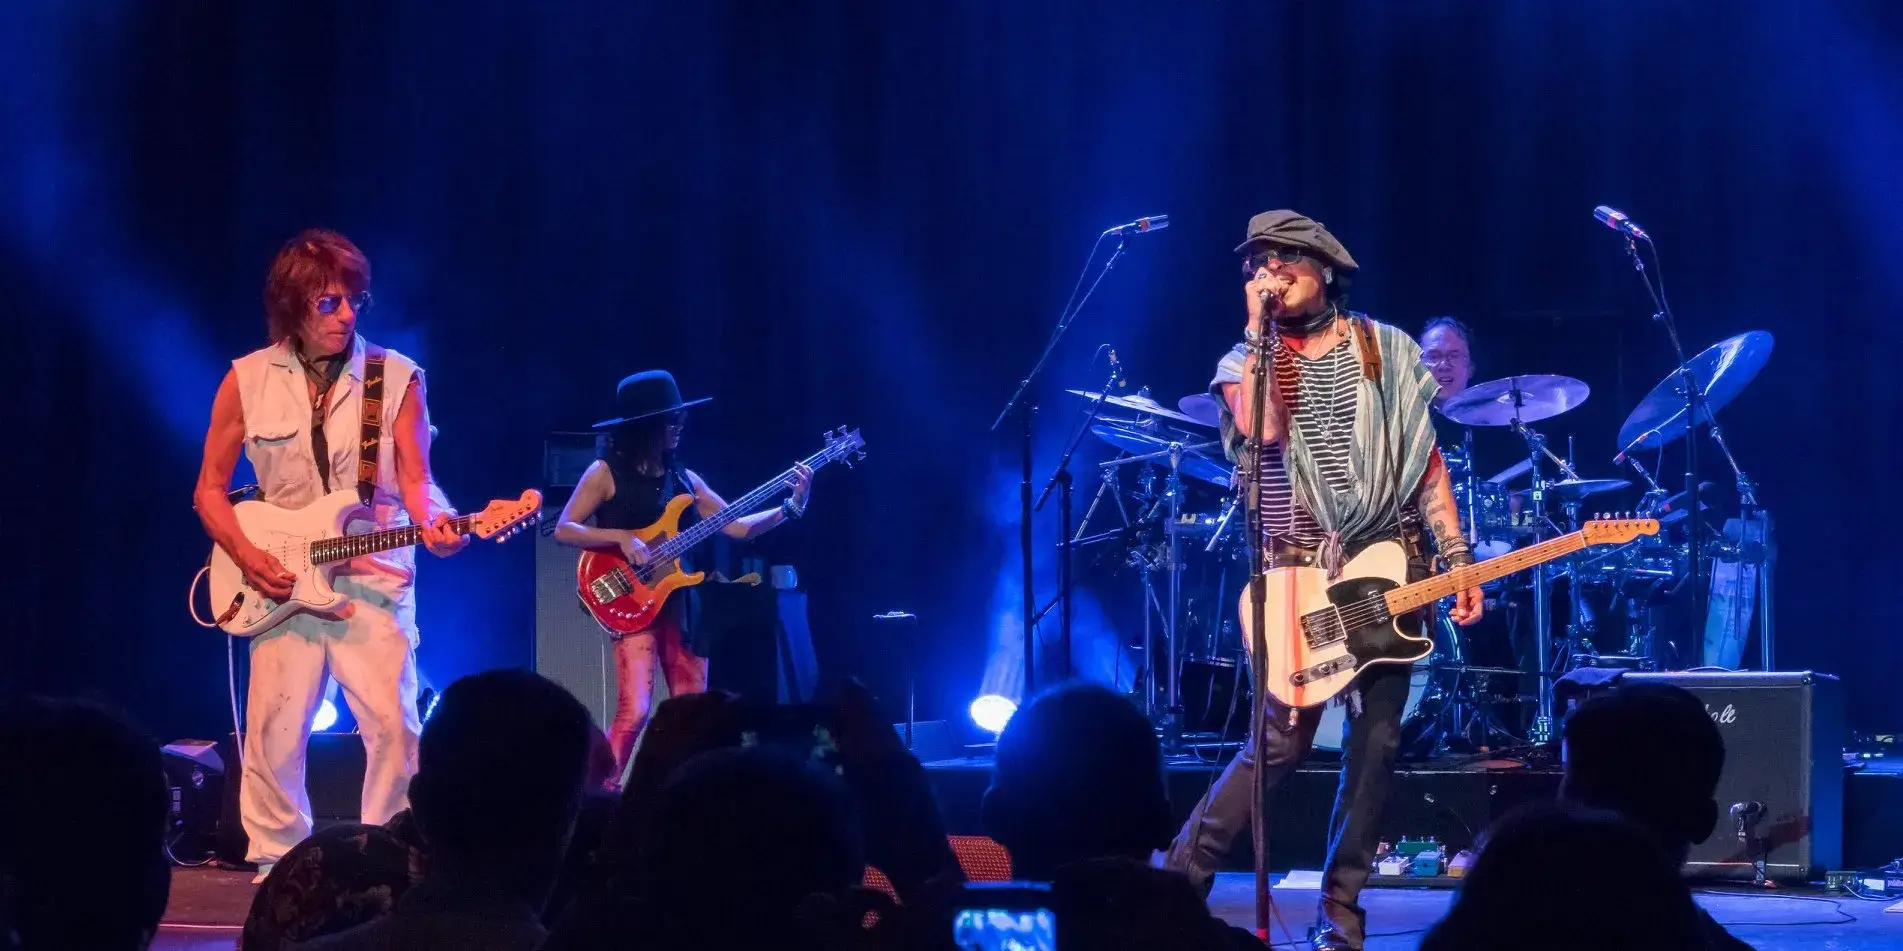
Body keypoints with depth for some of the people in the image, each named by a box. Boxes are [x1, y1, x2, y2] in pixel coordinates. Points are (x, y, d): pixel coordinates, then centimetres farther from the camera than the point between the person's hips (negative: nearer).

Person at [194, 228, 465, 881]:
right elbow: (210, 489, 7)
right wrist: (246, 557, -8)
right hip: (279, 581, 1)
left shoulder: (397, 378, 0)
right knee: (275, 729, -1)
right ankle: (277, 866, 12)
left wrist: (435, 523, -25)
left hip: (374, 578, -1)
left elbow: (416, 480, -3)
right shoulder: (247, 380, 2)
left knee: (392, 724, -10)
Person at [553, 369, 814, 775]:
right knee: (635, 711, -18)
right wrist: (622, 537, -18)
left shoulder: (683, 479, 12)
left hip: (679, 604, 6)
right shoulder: (607, 472, -2)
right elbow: (563, 530, -6)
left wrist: (791, 507, -2)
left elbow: (737, 526, 10)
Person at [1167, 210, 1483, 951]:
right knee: (1281, 743, -11)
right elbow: (1260, 430, -19)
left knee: (1376, 743, 0)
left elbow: (1426, 461, 8)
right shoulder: (1248, 361, 4)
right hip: (1297, 572, -2)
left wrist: (1459, 560, 1)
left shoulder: (1388, 351, 8)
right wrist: (1259, 329, -14)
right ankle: (1180, 879, -2)